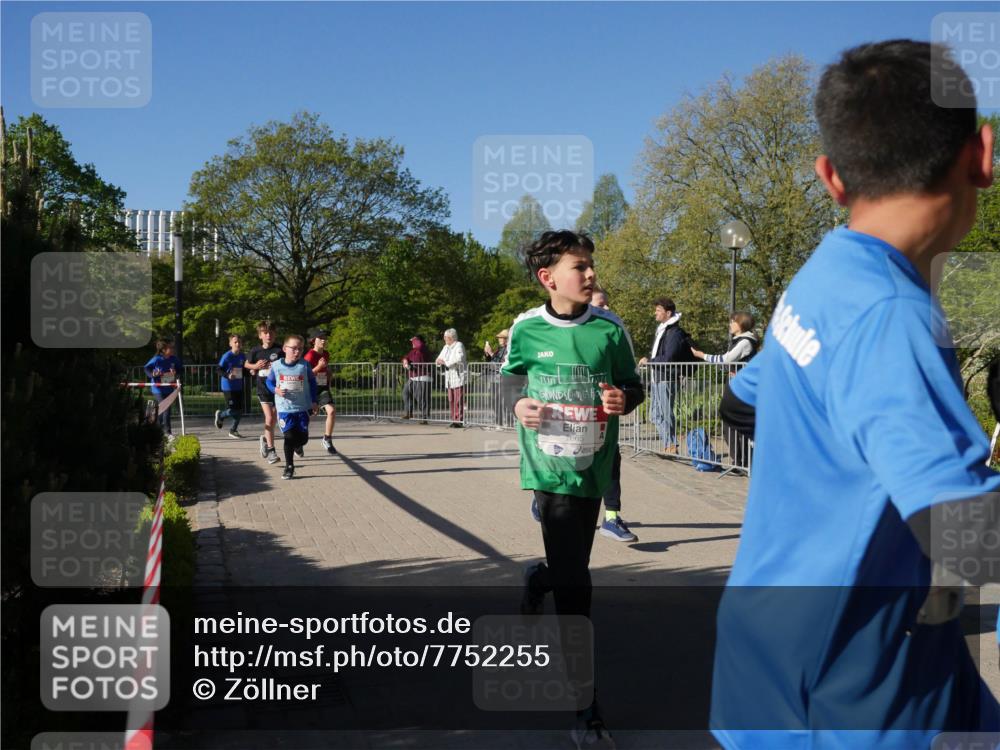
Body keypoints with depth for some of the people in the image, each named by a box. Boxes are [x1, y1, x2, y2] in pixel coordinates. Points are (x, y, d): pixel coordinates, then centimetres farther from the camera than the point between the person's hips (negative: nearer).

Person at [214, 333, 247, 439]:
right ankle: (220, 415, 24)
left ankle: (233, 430, 24)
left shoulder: (243, 356, 4)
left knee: (240, 410, 6)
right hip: (228, 387, -6)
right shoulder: (227, 356, -12)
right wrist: (227, 375, -27)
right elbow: (219, 370, -11)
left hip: (239, 387, 6)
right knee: (233, 410, -8)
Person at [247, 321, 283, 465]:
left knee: (276, 418, 10)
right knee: (269, 418, -8)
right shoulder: (256, 351, 0)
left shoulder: (279, 350, -7)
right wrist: (255, 366, -4)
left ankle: (265, 438, 38)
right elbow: (247, 364, 15)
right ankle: (271, 450, -2)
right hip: (263, 388, 0)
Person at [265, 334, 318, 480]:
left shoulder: (305, 365, -5)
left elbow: (312, 382, 7)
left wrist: (314, 402, 7)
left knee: (303, 438, 5)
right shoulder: (276, 366, -5)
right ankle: (289, 466, 8)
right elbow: (269, 381, 9)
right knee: (289, 437, -8)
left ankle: (297, 445, 44)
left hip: (302, 408, 1)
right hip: (284, 408, -1)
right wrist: (275, 390, -12)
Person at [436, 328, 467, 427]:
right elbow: (440, 357, 21)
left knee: (458, 400, -9)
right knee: (451, 400, 5)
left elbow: (459, 359, -22)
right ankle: (454, 420, 9)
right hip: (449, 378, 8)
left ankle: (459, 421, -8)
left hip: (459, 377, -8)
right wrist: (439, 361, -3)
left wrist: (445, 362, -19)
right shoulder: (446, 347, 18)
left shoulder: (459, 346, -7)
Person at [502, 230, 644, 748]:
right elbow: (511, 376, 12)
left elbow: (633, 385, 7)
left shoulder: (609, 327, -3)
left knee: (572, 567, 12)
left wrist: (623, 399, -16)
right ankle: (585, 708, 9)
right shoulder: (526, 329, -4)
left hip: (593, 464, 2)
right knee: (574, 585, -4)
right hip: (549, 464, -2)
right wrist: (518, 403, -9)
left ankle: (537, 581, 50)